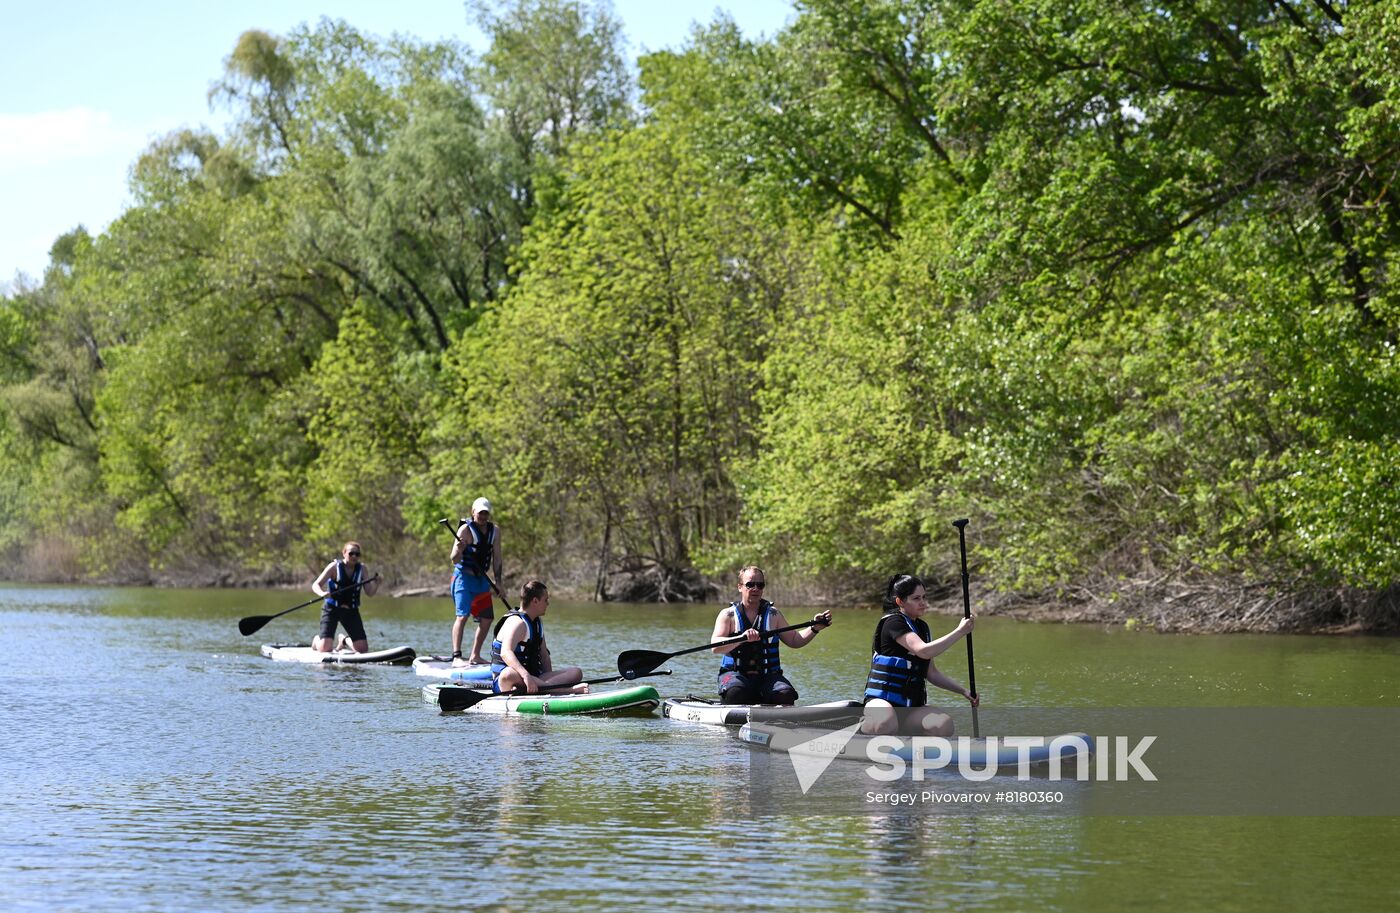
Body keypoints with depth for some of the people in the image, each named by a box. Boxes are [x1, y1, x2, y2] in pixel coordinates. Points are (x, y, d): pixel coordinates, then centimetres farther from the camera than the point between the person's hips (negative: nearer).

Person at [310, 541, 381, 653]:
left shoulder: (362, 569, 0)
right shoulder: (334, 567, -10)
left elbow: (369, 593, -3)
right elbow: (315, 585, -13)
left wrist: (376, 584, -24)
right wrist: (322, 593, -35)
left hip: (351, 611, 3)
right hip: (331, 610, -3)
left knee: (363, 649, -4)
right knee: (325, 649, -14)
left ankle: (345, 641, 31)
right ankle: (317, 640, 25)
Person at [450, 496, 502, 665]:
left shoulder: (495, 531, 6)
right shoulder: (466, 530, -13)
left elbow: (496, 558, 10)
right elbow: (454, 560, -17)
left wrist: (498, 582, 4)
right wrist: (458, 550, -39)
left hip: (482, 579, 7)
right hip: (464, 577, -7)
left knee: (487, 619, 8)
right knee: (462, 615, -18)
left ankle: (475, 656, 17)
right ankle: (456, 657, -24)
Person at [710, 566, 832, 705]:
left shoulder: (773, 614, 14)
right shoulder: (728, 614, 3)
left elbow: (794, 640, 19)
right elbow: (715, 647, -11)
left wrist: (815, 628, 3)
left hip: (768, 676, 3)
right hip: (735, 674, -2)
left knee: (785, 694, -29)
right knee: (736, 691, -37)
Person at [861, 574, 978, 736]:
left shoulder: (922, 627, 17)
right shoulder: (893, 622, -9)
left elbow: (931, 673, 22)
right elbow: (923, 651, -26)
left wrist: (964, 691, 11)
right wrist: (960, 632, -19)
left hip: (911, 705, 7)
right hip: (882, 699, -7)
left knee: (945, 725, -26)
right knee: (886, 725, -42)